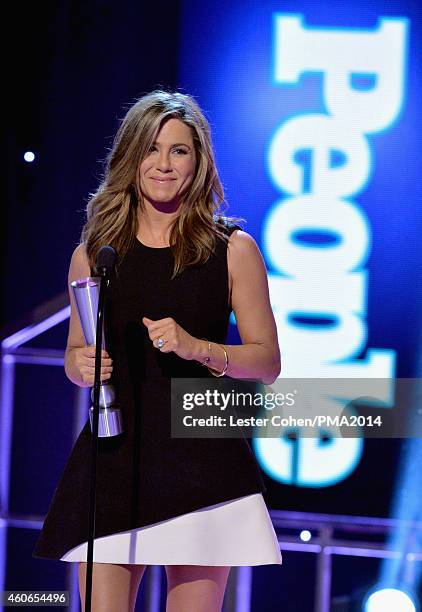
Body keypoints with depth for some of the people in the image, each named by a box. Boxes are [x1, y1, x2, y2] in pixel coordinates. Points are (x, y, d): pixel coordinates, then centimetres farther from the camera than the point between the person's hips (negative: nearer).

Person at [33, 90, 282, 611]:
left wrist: (197, 348, -11)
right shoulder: (93, 254, 9)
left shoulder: (233, 250, 4)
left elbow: (267, 362, 5)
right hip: (114, 452, 1)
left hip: (202, 457, -1)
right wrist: (81, 365, -3)